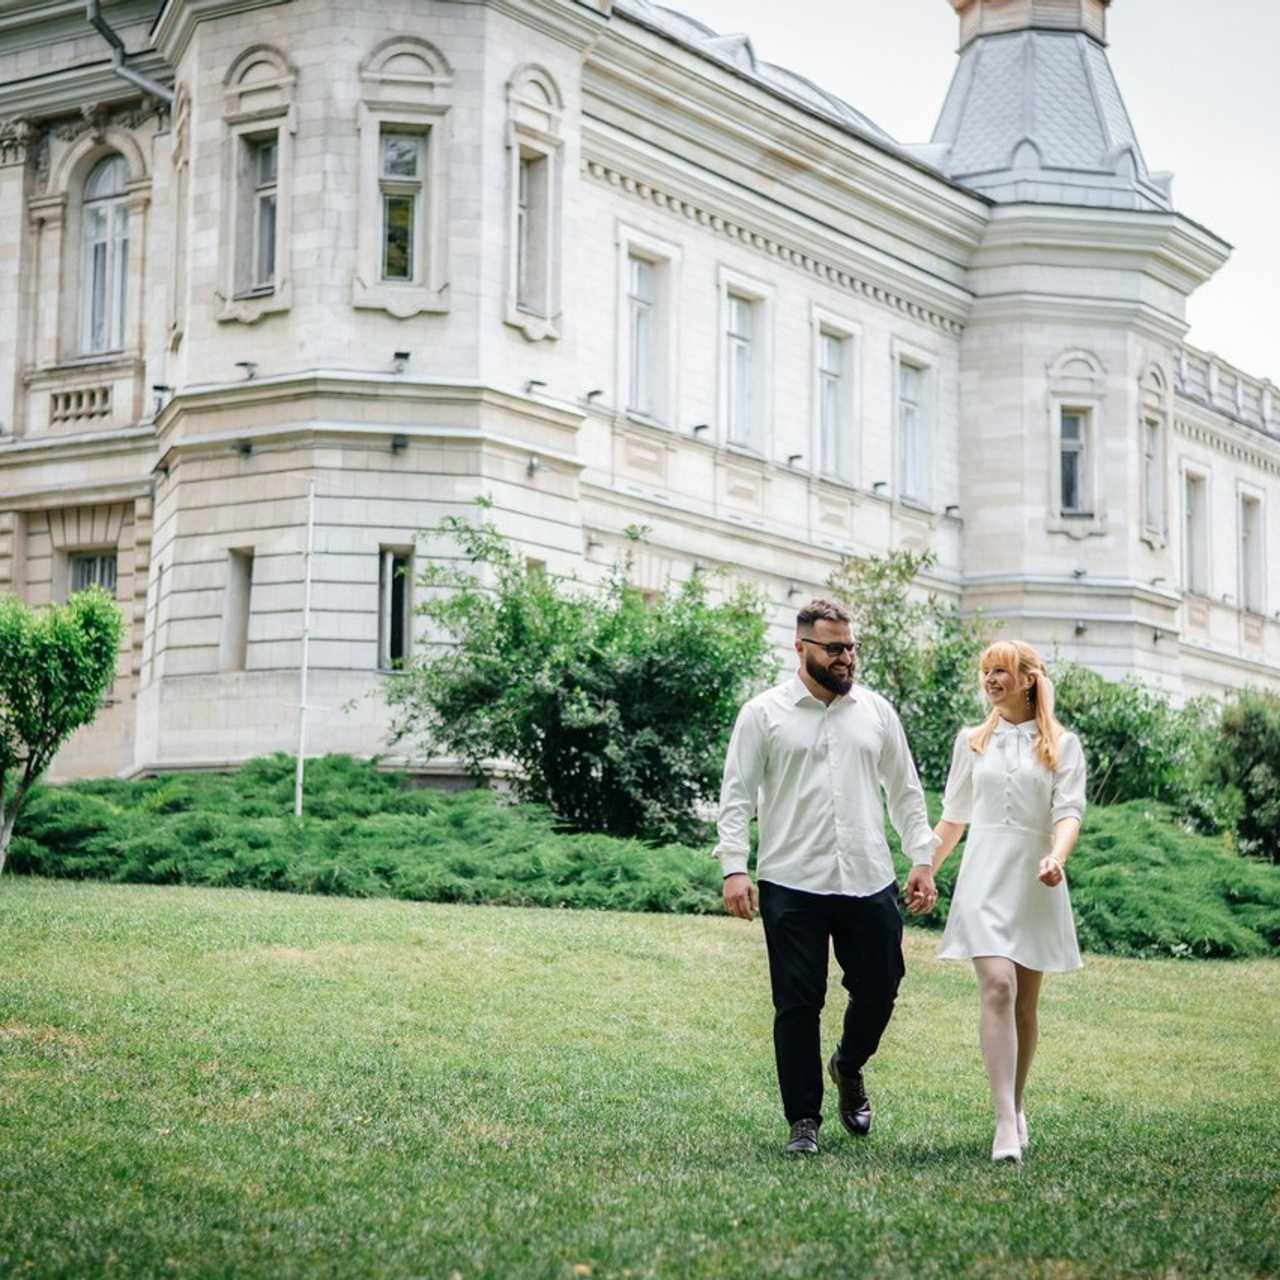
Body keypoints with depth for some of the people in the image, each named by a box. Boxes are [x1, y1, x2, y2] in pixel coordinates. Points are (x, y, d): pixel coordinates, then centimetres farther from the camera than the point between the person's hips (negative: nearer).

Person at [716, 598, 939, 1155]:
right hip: (792, 885, -3)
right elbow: (737, 796, -1)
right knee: (798, 1004, 0)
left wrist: (922, 859, 7)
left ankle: (848, 1068, 36)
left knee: (878, 990, 5)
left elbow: (905, 791, 15)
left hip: (869, 882, 3)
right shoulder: (764, 713, 1)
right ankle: (803, 1120, 11)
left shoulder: (876, 711, 10)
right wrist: (734, 867, -10)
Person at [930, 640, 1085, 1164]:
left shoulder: (1062, 745, 6)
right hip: (984, 878, 0)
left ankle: (1015, 1107, 24)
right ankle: (1006, 1124, -24)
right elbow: (952, 820, 19)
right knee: (997, 988, -17)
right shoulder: (972, 742, 13)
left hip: (1034, 882, 0)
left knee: (1025, 1003, 7)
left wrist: (1056, 857, -25)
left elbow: (1069, 811, -6)